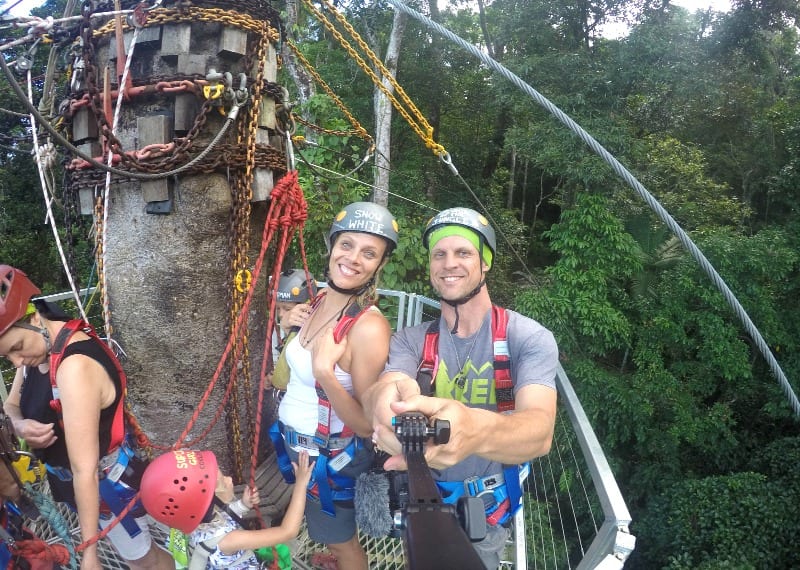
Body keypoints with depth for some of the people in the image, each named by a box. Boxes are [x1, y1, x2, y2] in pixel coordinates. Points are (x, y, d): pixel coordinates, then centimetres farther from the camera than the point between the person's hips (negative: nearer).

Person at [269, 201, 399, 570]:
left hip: (329, 455, -7)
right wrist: (296, 327, -4)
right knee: (325, 532, 32)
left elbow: (367, 425, -27)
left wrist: (325, 372, -38)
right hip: (295, 442, 7)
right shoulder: (319, 302, -6)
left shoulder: (369, 326, -30)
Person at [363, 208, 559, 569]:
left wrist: (478, 431, -58)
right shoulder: (410, 340, -8)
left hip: (485, 516, -3)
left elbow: (540, 430, -35)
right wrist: (385, 400, -54)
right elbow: (375, 394, -28)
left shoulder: (529, 338, -19)